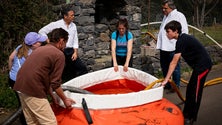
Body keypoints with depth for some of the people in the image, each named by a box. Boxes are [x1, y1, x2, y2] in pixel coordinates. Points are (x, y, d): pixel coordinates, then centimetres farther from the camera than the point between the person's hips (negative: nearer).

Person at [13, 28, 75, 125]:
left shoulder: (41, 49, 20)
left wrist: (52, 96, 26)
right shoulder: (59, 55, -7)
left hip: (20, 86, 9)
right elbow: (55, 83, -9)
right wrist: (65, 99, 6)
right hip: (33, 91, -9)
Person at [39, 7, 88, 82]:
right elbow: (42, 32, 0)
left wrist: (75, 52, 0)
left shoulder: (73, 26, 9)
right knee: (65, 73, 2)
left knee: (83, 69, -1)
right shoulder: (56, 24, -5)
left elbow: (75, 40, 11)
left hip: (70, 51, 5)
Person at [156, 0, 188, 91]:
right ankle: (167, 84, 29)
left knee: (175, 67, 1)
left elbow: (184, 31, -10)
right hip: (163, 47, 9)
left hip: (173, 47, -9)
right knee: (164, 67, 15)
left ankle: (176, 86, 11)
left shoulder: (179, 15, -7)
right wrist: (159, 43, 20)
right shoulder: (165, 16, 19)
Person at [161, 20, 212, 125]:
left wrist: (166, 79, -20)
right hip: (200, 65, 10)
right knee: (190, 89, 15)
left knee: (195, 92, -2)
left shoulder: (181, 41, -20)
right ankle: (186, 113, 26)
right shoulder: (183, 38, 9)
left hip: (203, 65, -10)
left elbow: (174, 63, -22)